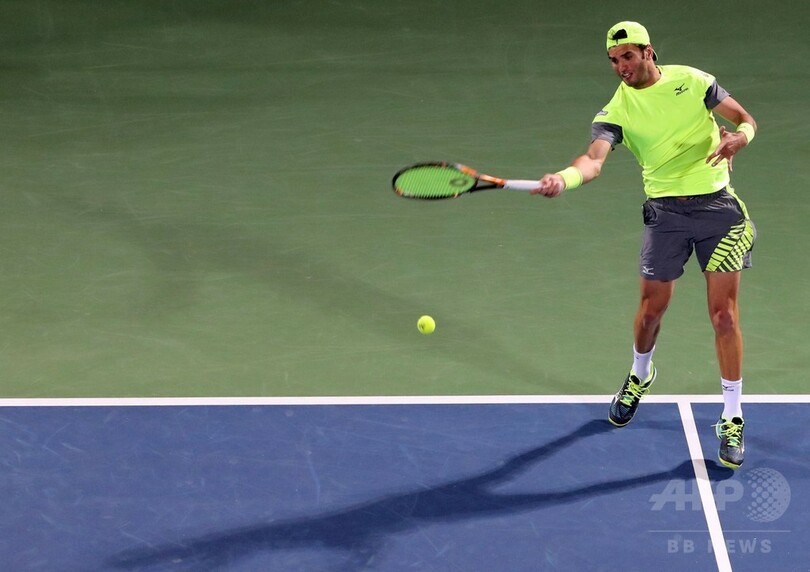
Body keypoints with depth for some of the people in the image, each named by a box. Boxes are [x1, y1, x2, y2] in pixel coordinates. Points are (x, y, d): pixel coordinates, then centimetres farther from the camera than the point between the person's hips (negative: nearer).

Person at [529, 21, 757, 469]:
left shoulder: (692, 81, -1)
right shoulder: (616, 111, -4)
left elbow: (746, 120, 7)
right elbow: (594, 159, -21)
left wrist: (738, 137, -18)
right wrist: (564, 178, -44)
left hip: (718, 206, -1)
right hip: (665, 213, 1)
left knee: (724, 314, -3)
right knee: (651, 309, 9)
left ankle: (732, 420, 7)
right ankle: (640, 376, 43)